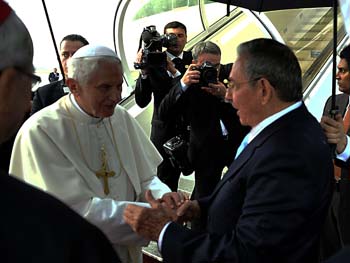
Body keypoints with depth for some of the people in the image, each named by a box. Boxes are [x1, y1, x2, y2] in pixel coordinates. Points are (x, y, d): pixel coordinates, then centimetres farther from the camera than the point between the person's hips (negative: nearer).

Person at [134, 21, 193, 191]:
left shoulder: (193, 60, 0)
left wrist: (174, 70, -24)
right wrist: (144, 72, -22)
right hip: (164, 130, -1)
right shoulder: (154, 61, -5)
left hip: (190, 128, 2)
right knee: (166, 178, 7)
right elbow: (142, 102, -9)